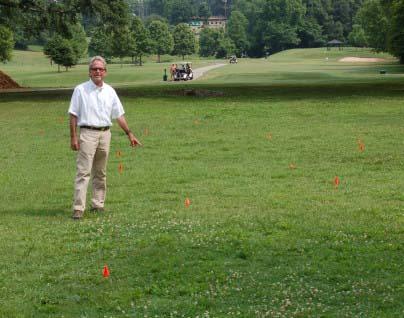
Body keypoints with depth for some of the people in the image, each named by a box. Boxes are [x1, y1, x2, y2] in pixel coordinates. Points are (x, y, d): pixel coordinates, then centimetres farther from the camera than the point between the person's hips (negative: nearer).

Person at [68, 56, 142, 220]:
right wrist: (73, 137, -9)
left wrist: (129, 134, 10)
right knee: (83, 172, -11)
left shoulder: (110, 91, 10)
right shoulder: (80, 90, -2)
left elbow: (119, 115, 14)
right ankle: (78, 208, -14)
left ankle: (98, 204, 19)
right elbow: (73, 115, -2)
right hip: (87, 133, -5)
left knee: (100, 173, 11)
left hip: (105, 134, 5)